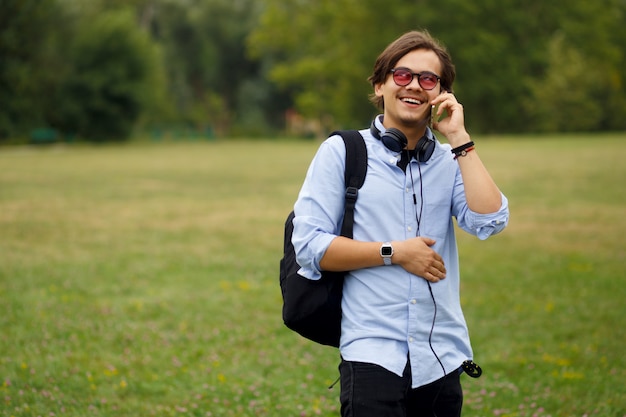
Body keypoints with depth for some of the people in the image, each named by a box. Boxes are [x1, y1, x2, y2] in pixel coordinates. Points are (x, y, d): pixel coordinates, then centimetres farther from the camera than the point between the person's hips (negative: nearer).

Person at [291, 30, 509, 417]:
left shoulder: (452, 161, 12)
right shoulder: (341, 152, 3)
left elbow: (489, 221, -7)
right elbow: (309, 246, -5)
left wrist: (459, 138, -4)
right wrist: (394, 253, -9)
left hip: (442, 359, 3)